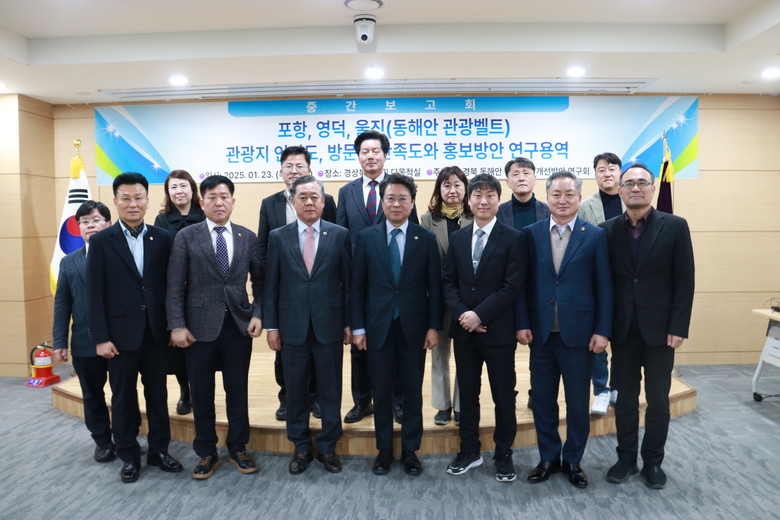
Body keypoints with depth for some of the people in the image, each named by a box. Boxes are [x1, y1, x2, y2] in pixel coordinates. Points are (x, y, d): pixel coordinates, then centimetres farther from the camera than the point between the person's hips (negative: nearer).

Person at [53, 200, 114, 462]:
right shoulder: (69, 262, 9)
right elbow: (62, 305, 8)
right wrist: (60, 342, 2)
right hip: (85, 343, 4)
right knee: (92, 395, 15)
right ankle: (103, 441, 32)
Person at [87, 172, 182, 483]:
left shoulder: (162, 238, 2)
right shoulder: (101, 241, -2)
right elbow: (94, 294, -5)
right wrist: (100, 338, -9)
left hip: (156, 331, 2)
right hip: (121, 333, -1)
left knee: (158, 394, 12)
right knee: (123, 397, 11)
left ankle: (159, 451, 27)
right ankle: (129, 457, 26)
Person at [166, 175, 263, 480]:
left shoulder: (248, 237, 5)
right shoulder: (186, 237, -1)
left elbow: (259, 281, 8)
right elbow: (175, 286, -4)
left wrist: (258, 314, -4)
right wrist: (177, 325, -10)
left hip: (239, 326, 2)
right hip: (199, 326, -1)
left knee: (238, 392, 11)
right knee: (202, 395, 10)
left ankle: (238, 449, 30)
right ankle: (207, 454, 28)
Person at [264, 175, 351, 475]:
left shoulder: (339, 235, 0)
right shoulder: (278, 237, 3)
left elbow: (349, 282, 1)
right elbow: (271, 285, 3)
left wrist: (350, 323, -1)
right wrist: (271, 326, 0)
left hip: (329, 326, -1)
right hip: (292, 327, 1)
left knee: (330, 391, 9)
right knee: (295, 391, 11)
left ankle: (328, 447, 27)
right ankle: (301, 448, 29)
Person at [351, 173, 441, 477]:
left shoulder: (426, 239, 1)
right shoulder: (366, 238, 1)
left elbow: (434, 287, 1)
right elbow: (357, 287, 1)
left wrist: (434, 326, -4)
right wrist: (358, 327, -2)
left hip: (413, 327, 0)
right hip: (378, 327, 0)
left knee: (413, 392, 10)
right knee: (381, 392, 11)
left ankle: (410, 450, 26)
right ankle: (384, 450, 27)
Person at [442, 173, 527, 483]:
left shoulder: (513, 239, -5)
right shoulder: (458, 238, 8)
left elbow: (514, 286, -12)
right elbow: (448, 281, 6)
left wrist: (479, 314, -17)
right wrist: (462, 314, -9)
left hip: (498, 330, -3)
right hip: (463, 329, 4)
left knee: (503, 395, 9)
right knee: (467, 393, 14)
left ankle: (503, 455, 26)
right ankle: (469, 451, 29)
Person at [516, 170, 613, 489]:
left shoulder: (595, 236, -1)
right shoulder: (531, 233, 3)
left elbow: (604, 287, -2)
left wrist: (602, 330, -7)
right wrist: (522, 324, -5)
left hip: (579, 334, -1)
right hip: (540, 333, 2)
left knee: (578, 403, 11)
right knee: (543, 400, 12)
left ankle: (573, 461, 30)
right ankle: (548, 458, 30)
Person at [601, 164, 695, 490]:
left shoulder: (675, 226, -3)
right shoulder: (608, 230, 1)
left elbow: (685, 281, -4)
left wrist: (679, 327, -9)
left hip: (660, 328, -1)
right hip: (622, 329, 2)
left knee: (658, 399, 10)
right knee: (625, 398, 11)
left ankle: (653, 461, 27)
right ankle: (626, 458, 26)